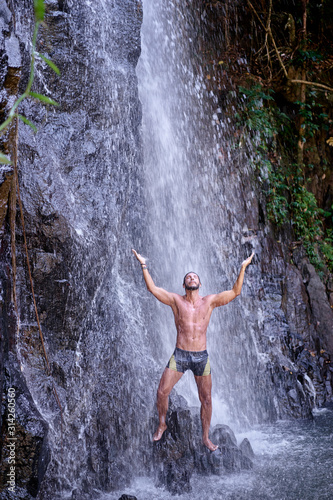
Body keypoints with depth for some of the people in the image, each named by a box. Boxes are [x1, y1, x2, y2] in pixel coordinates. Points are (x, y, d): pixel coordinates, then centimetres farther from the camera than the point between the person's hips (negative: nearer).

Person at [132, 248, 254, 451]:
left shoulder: (209, 301, 1)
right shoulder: (176, 300, 0)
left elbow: (235, 292, -2)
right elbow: (153, 288, -6)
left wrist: (243, 268, -7)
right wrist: (144, 265, -9)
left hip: (202, 357, 1)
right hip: (179, 356, -1)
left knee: (206, 399, 6)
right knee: (162, 391, -6)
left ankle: (206, 437, 25)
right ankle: (162, 425, 22)